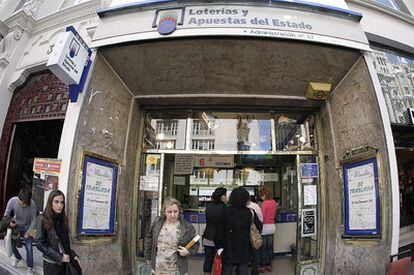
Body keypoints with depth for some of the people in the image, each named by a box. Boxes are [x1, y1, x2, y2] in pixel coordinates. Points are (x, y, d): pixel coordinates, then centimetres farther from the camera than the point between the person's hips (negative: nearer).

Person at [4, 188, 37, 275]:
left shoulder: (32, 204, -33)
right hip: (15, 226, 3)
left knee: (29, 247, -5)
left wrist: (30, 230, -21)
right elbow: (6, 215, -10)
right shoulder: (12, 201, -27)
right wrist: (9, 223, -26)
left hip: (27, 227, -3)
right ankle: (18, 257, 45)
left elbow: (34, 219, -19)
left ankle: (30, 268, 15)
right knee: (11, 244, 11)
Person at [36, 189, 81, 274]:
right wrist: (59, 257, -16)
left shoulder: (63, 219, 4)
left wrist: (73, 255, -2)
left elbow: (66, 243, 9)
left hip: (65, 262, 5)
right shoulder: (42, 219, -11)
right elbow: (40, 243, -14)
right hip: (51, 263, -5)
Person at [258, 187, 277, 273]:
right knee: (270, 247, 14)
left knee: (263, 248, 5)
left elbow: (262, 217, -19)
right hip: (272, 226, 7)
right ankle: (269, 266, 22)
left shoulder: (264, 203, -19)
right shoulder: (274, 202, 3)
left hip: (265, 227, -7)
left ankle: (262, 267, 13)